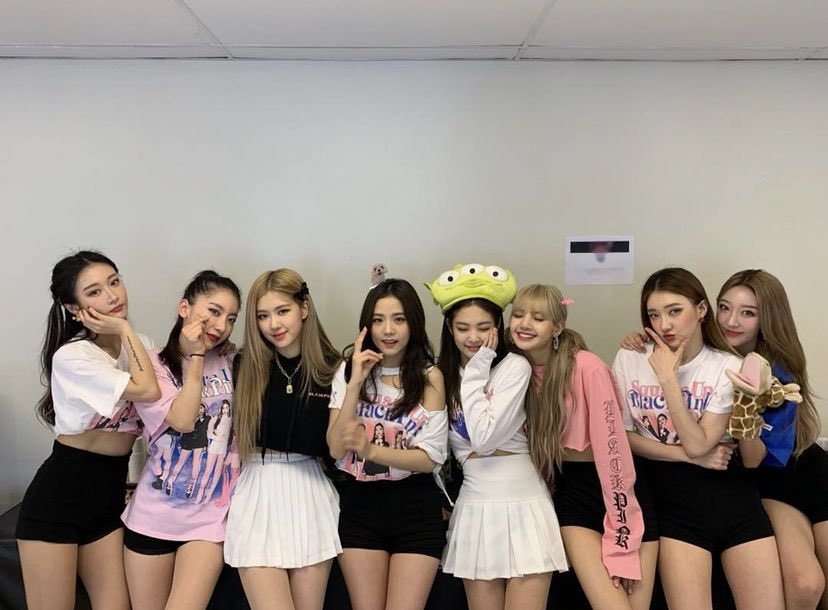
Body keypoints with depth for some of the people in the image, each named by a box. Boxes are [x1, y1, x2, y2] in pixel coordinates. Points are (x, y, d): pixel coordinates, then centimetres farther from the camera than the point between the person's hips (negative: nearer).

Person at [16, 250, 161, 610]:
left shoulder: (140, 346, 4)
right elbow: (147, 391, -25)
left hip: (110, 497, 6)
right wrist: (124, 330, -17)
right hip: (57, 497, -5)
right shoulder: (72, 356, -16)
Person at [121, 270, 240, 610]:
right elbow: (183, 419, -17)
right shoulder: (151, 364, -3)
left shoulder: (231, 363, 3)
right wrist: (196, 357, -17)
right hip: (154, 512, 0)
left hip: (210, 516, 1)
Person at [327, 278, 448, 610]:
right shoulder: (349, 369, 1)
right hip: (358, 505, 2)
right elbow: (336, 448, -8)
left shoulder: (429, 376, -4)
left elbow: (430, 457, -9)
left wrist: (371, 450, -23)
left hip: (415, 508, -1)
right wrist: (356, 382, -17)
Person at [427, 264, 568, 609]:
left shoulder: (516, 367, -9)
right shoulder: (443, 375, 6)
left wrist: (476, 371, -14)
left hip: (523, 506, -4)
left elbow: (484, 437, -18)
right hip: (473, 509, 4)